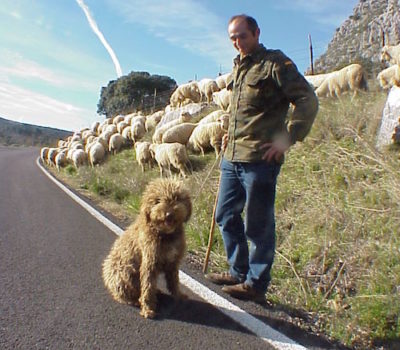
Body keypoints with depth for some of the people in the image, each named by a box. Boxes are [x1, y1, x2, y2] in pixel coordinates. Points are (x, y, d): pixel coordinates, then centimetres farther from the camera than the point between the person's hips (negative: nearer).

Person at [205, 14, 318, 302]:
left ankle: (256, 284, 17)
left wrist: (287, 138, -16)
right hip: (231, 159, 9)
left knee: (258, 225, 1)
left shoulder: (276, 63, -5)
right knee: (226, 216, 15)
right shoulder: (238, 67, 18)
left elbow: (308, 101, -11)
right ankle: (238, 271, 31)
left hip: (260, 160, -8)